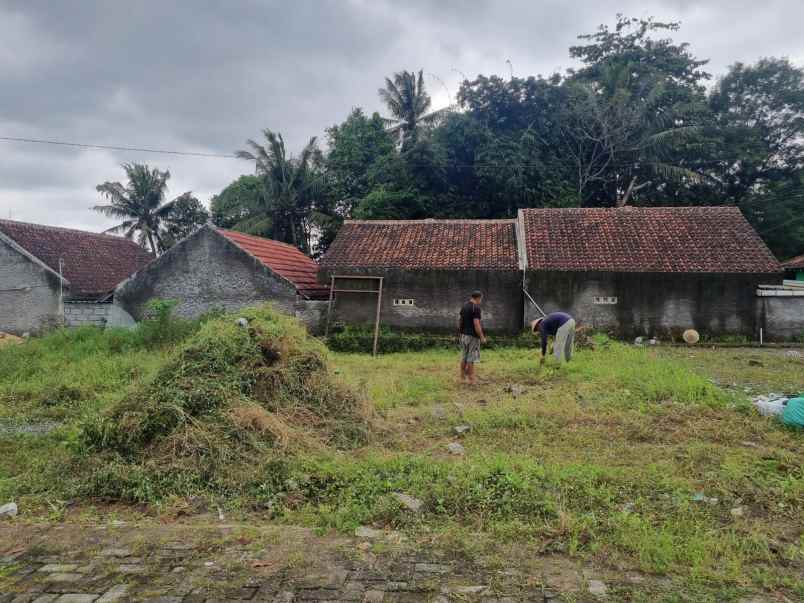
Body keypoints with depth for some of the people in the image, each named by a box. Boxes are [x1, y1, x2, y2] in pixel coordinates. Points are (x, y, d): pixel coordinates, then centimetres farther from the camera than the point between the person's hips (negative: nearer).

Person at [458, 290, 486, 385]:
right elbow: (476, 324, -22)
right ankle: (471, 379, 4)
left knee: (464, 357, 13)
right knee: (471, 358, -2)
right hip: (473, 336, -8)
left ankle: (462, 377, 19)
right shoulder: (476, 308, -16)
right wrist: (482, 337, -16)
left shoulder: (464, 306, 8)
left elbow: (460, 321, 13)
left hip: (464, 334, 8)